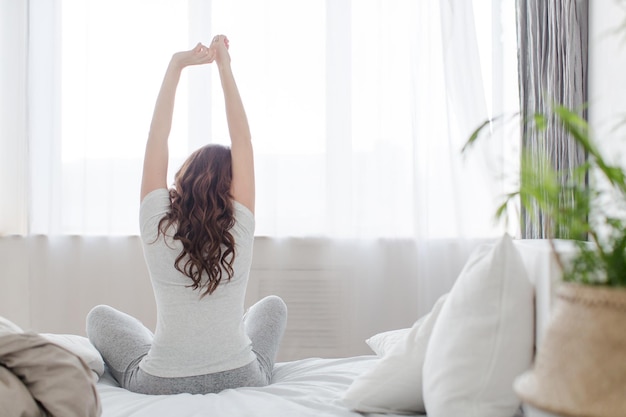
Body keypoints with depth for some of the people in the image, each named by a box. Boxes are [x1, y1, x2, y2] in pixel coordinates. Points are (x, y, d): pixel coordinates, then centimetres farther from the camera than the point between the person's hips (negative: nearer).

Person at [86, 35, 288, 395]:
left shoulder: (157, 223, -12)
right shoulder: (241, 226, -12)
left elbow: (157, 136, -5)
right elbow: (242, 138, -6)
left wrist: (176, 66, -3)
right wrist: (225, 67, -3)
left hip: (160, 383, 0)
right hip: (241, 379, 1)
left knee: (100, 316, 26)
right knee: (274, 306, 30)